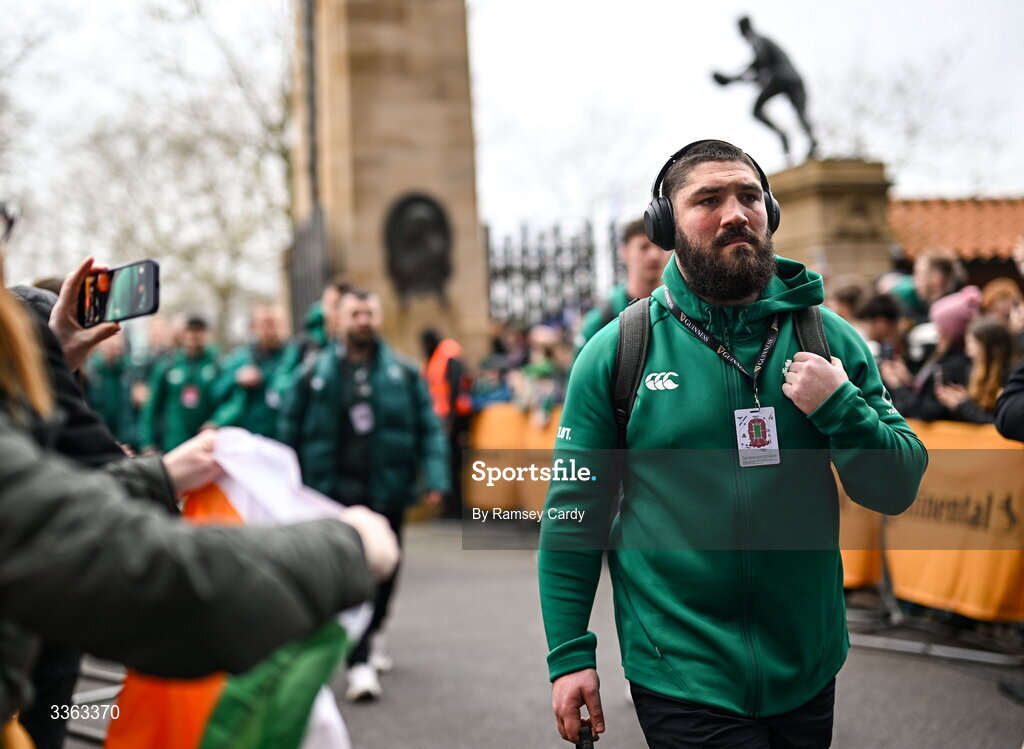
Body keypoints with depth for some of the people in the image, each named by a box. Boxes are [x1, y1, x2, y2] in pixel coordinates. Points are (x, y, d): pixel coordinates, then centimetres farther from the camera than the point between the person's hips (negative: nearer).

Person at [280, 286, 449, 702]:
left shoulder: (404, 372, 5)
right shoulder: (315, 374, 2)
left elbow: (429, 428, 3)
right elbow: (290, 431, 5)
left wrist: (435, 476, -9)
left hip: (387, 492, 2)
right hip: (335, 491, -2)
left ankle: (369, 634, 38)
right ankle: (359, 662, -6)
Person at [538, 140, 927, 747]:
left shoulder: (827, 336, 1)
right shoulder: (616, 353, -6)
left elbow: (899, 490, 2)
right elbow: (575, 513, -2)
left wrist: (839, 409, -15)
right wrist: (569, 655, -7)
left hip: (808, 672, 3)